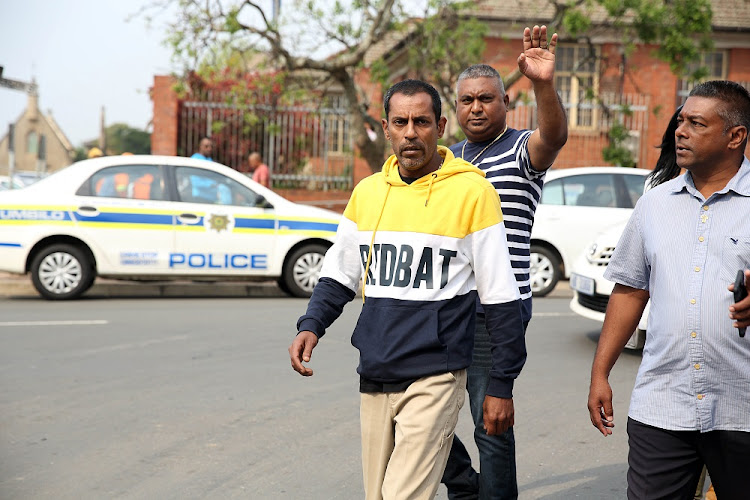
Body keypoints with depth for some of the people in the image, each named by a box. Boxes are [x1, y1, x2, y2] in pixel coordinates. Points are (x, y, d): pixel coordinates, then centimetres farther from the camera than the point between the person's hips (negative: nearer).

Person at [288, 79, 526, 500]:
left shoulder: (472, 192, -6)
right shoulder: (367, 192, 9)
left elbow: (501, 298, -4)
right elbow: (339, 276, 19)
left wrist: (501, 386, -4)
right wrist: (312, 325, 1)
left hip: (434, 378, -5)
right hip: (375, 377, 6)